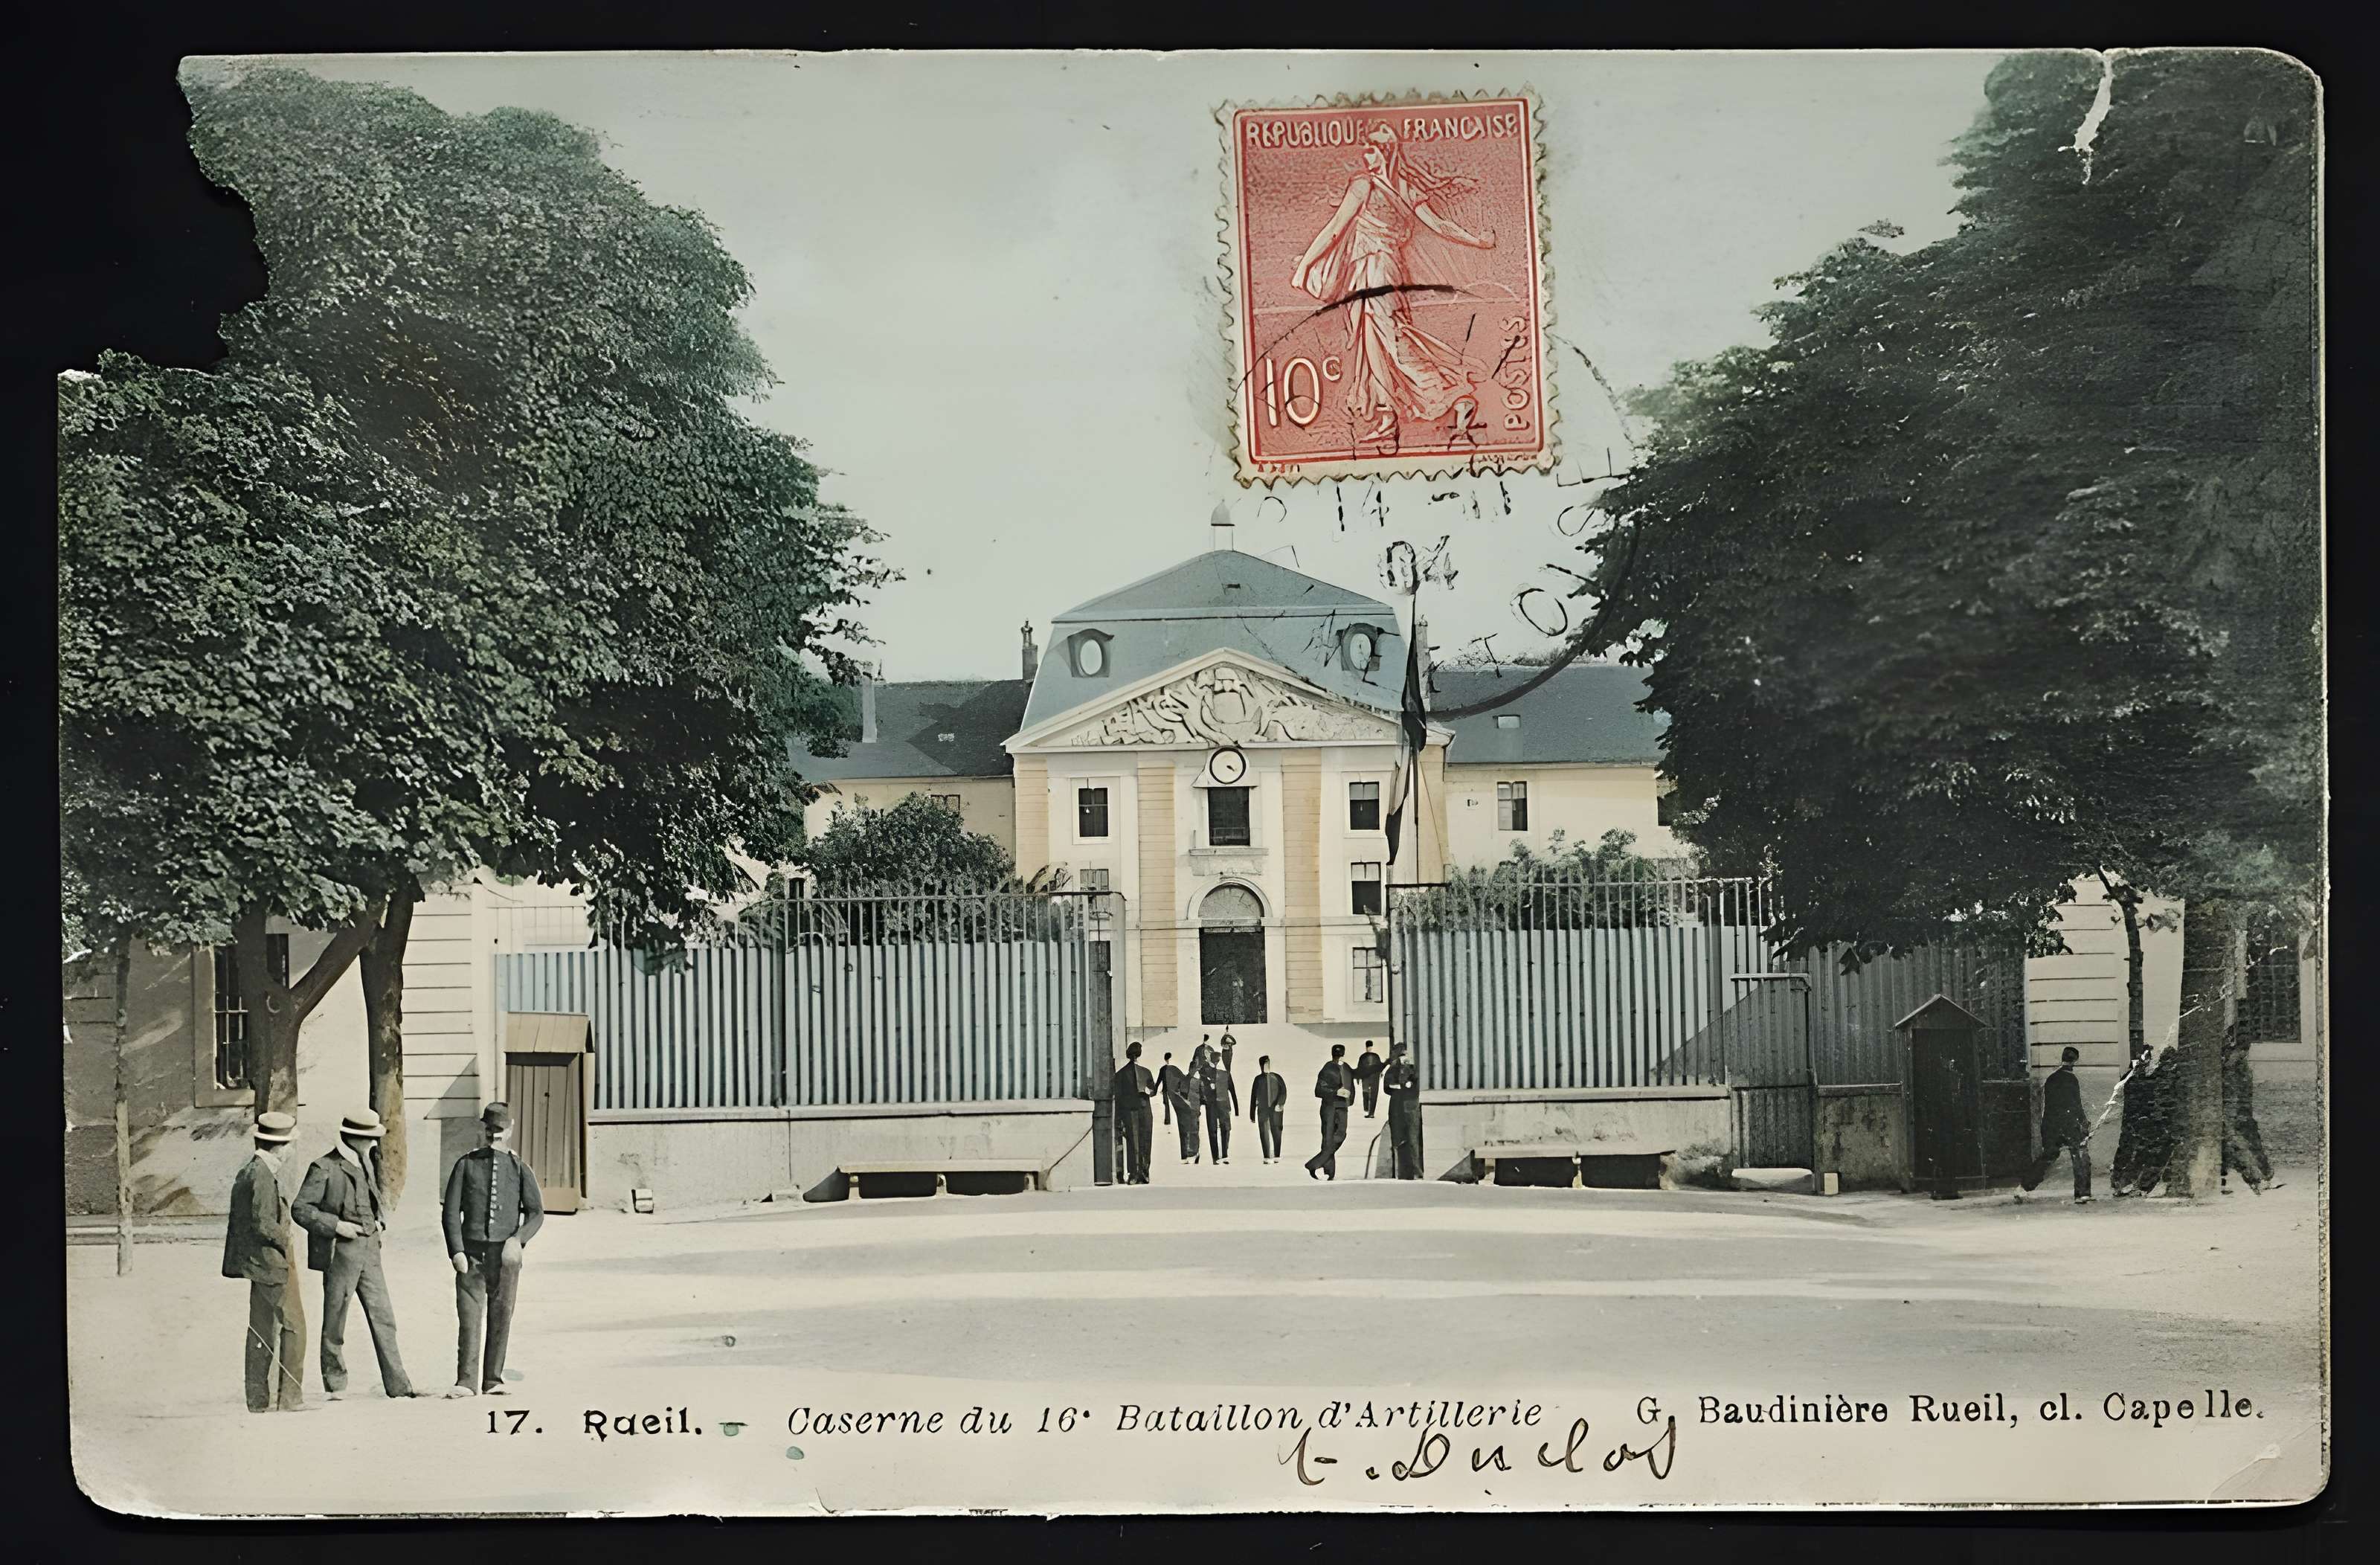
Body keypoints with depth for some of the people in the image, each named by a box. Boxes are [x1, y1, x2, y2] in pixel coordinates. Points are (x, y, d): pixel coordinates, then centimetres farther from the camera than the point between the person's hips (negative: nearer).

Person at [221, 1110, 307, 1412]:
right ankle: (289, 1397, -3)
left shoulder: (246, 1172, 13)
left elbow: (240, 1221, 17)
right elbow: (263, 1223, -23)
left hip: (258, 1262, 10)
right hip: (272, 1262, -10)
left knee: (262, 1330, 11)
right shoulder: (263, 1176, -17)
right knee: (293, 1326, -4)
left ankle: (259, 1399, 13)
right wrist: (286, 1241, -9)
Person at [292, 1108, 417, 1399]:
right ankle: (335, 1384, 15)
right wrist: (336, 1225, -18)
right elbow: (300, 1209, -10)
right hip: (340, 1252, -7)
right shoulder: (325, 1168, -9)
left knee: (383, 1318, 4)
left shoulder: (367, 1163, 13)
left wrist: (382, 1218, 8)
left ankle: (397, 1385, 5)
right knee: (335, 1323, 3)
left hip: (369, 1250, 7)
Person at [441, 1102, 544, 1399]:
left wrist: (519, 1239, -14)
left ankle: (493, 1380, 13)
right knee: (469, 1317, -6)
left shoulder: (519, 1169, 7)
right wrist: (456, 1251, -8)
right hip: (472, 1254, -1)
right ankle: (466, 1380, -5)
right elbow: (451, 1212, 3)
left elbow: (536, 1212, 4)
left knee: (501, 1318, 5)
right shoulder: (466, 1165, 5)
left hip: (505, 1255, 1)